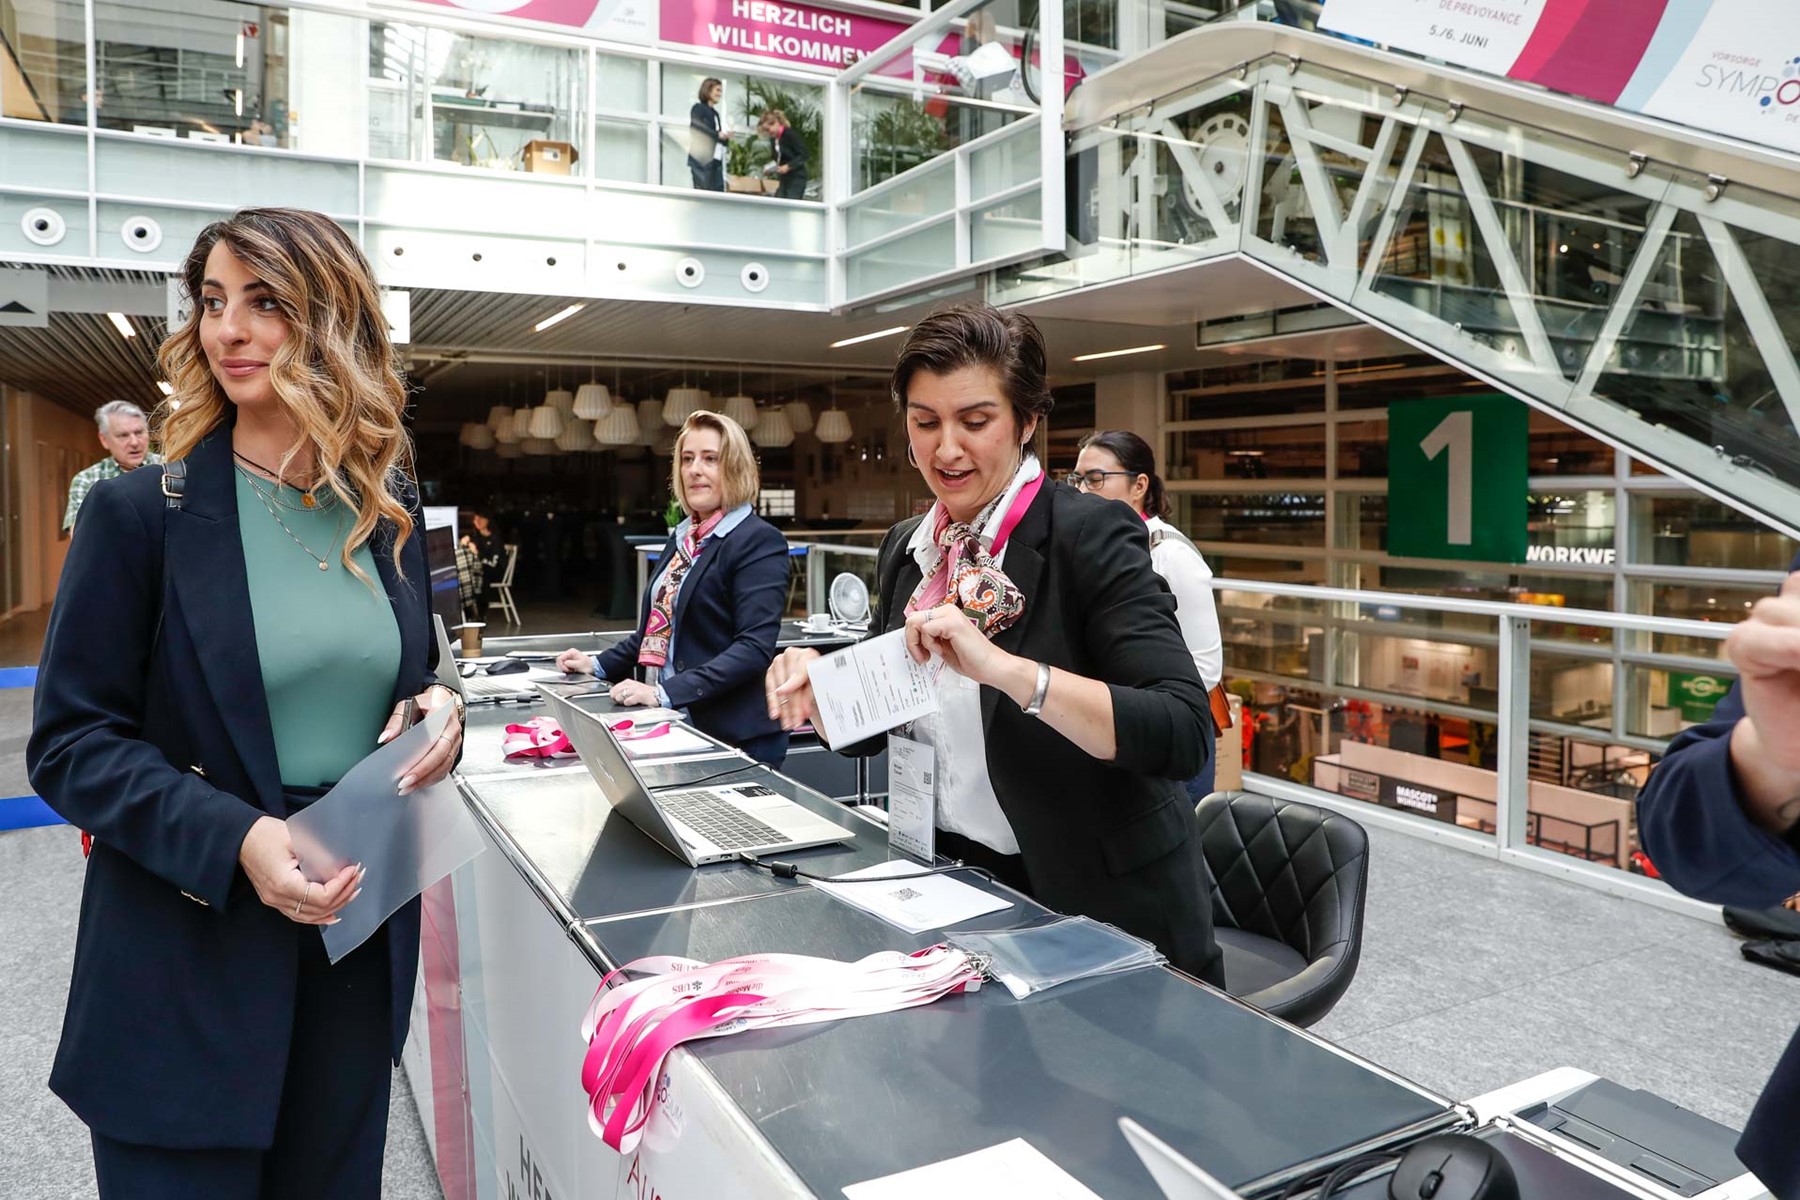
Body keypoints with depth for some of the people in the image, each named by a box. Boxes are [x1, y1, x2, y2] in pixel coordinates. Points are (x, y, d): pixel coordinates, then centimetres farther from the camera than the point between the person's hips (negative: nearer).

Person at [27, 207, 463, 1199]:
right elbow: (70, 743, -9)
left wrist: (437, 713, -8)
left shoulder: (389, 508, 3)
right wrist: (234, 839, -24)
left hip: (360, 936, 4)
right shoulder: (141, 511, -10)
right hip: (192, 955, -4)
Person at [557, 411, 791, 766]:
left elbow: (754, 647, -23)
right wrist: (599, 665, 13)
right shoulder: (684, 536, 13)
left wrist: (664, 693, -28)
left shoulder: (759, 541, -13)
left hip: (734, 738, -7)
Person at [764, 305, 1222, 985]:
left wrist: (1003, 667, -37)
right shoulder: (906, 548, 3)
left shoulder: (1091, 535, -16)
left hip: (1101, 907, -4)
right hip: (951, 881, 5)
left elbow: (1184, 733, -27)